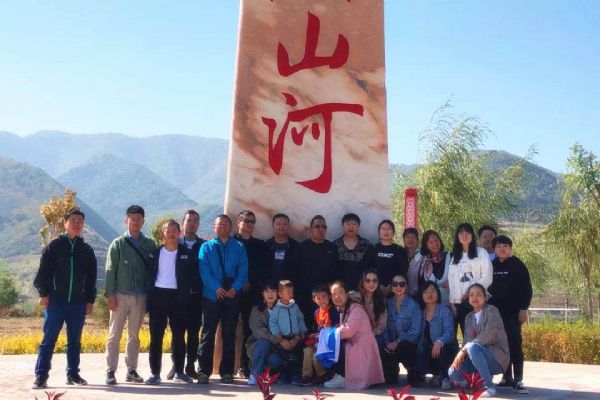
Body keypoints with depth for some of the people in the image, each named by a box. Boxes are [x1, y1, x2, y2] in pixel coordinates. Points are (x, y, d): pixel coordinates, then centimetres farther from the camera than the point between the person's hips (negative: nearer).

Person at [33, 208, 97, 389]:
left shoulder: (87, 250, 10)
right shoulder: (54, 245, 2)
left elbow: (91, 278, 11)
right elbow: (43, 271, -1)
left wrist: (90, 300, 7)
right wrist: (43, 293, -7)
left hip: (78, 303, 3)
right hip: (56, 300, -3)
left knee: (75, 340, 9)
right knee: (49, 339, -3)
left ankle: (73, 374, 18)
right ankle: (41, 376, 1)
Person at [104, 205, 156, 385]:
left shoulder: (150, 244, 6)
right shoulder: (118, 244, 0)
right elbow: (110, 271, -2)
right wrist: (110, 295, -9)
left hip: (140, 296, 2)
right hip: (120, 295, -2)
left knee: (134, 335, 10)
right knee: (115, 334, -1)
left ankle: (131, 370, 17)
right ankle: (110, 371, 5)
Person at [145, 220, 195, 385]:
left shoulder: (187, 253, 5)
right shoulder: (156, 252, 6)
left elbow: (193, 274, 7)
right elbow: (150, 273, 7)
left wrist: (186, 290, -3)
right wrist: (150, 296, 0)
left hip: (178, 297, 0)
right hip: (158, 295, 0)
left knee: (179, 335, 6)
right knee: (156, 335, 0)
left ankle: (179, 371, 15)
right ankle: (155, 373, 5)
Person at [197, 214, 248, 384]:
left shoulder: (239, 247, 9)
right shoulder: (206, 247, 7)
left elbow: (243, 270, 1)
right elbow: (204, 270, -5)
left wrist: (235, 288, -16)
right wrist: (216, 287, -19)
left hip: (232, 296, 1)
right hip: (211, 295, -1)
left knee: (229, 334, 6)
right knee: (208, 333, -2)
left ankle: (227, 371, 13)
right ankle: (204, 371, 3)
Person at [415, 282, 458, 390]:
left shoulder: (444, 310, -7)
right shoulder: (421, 312, 8)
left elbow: (449, 332, -19)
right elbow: (421, 334, 8)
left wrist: (439, 342, -38)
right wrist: (419, 350, -6)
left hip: (445, 348, -4)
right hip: (427, 348, 4)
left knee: (440, 352, -38)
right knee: (419, 367, -22)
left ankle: (445, 377, -6)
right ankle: (437, 374, 15)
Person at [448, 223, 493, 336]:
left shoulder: (481, 253, 7)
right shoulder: (454, 257, 17)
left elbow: (487, 277, -2)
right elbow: (451, 281, 10)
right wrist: (452, 302, 2)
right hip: (459, 302, 3)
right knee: (466, 335, 1)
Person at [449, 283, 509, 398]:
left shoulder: (491, 311, -6)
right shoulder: (469, 317, 16)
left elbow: (489, 334, -20)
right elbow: (466, 340, 9)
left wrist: (463, 350, -22)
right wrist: (459, 355, -14)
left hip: (497, 357, -6)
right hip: (480, 357, 6)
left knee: (472, 347, -35)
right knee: (453, 372, -16)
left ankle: (489, 387, -29)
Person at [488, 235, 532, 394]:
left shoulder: (518, 265, 0)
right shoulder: (491, 266, 8)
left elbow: (527, 289, -1)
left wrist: (523, 309, -8)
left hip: (513, 311, -3)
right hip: (496, 311, 3)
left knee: (515, 344, -8)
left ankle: (518, 380, -8)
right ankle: (507, 377, 14)